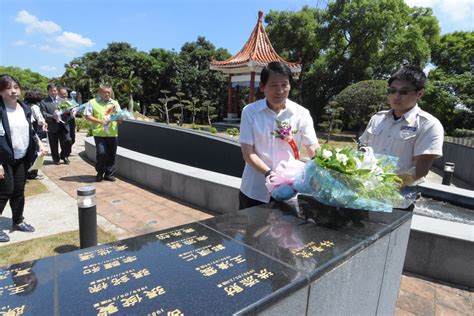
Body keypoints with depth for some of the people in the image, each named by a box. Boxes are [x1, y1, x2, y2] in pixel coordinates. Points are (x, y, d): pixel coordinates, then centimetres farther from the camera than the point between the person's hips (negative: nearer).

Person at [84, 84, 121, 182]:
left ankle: (109, 174, 19)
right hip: (99, 133, -3)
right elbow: (87, 116, -1)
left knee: (111, 155, 5)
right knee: (101, 153, -12)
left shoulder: (115, 103, 16)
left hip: (113, 133, 3)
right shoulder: (92, 102, 5)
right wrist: (100, 121, -12)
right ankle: (100, 173, 12)